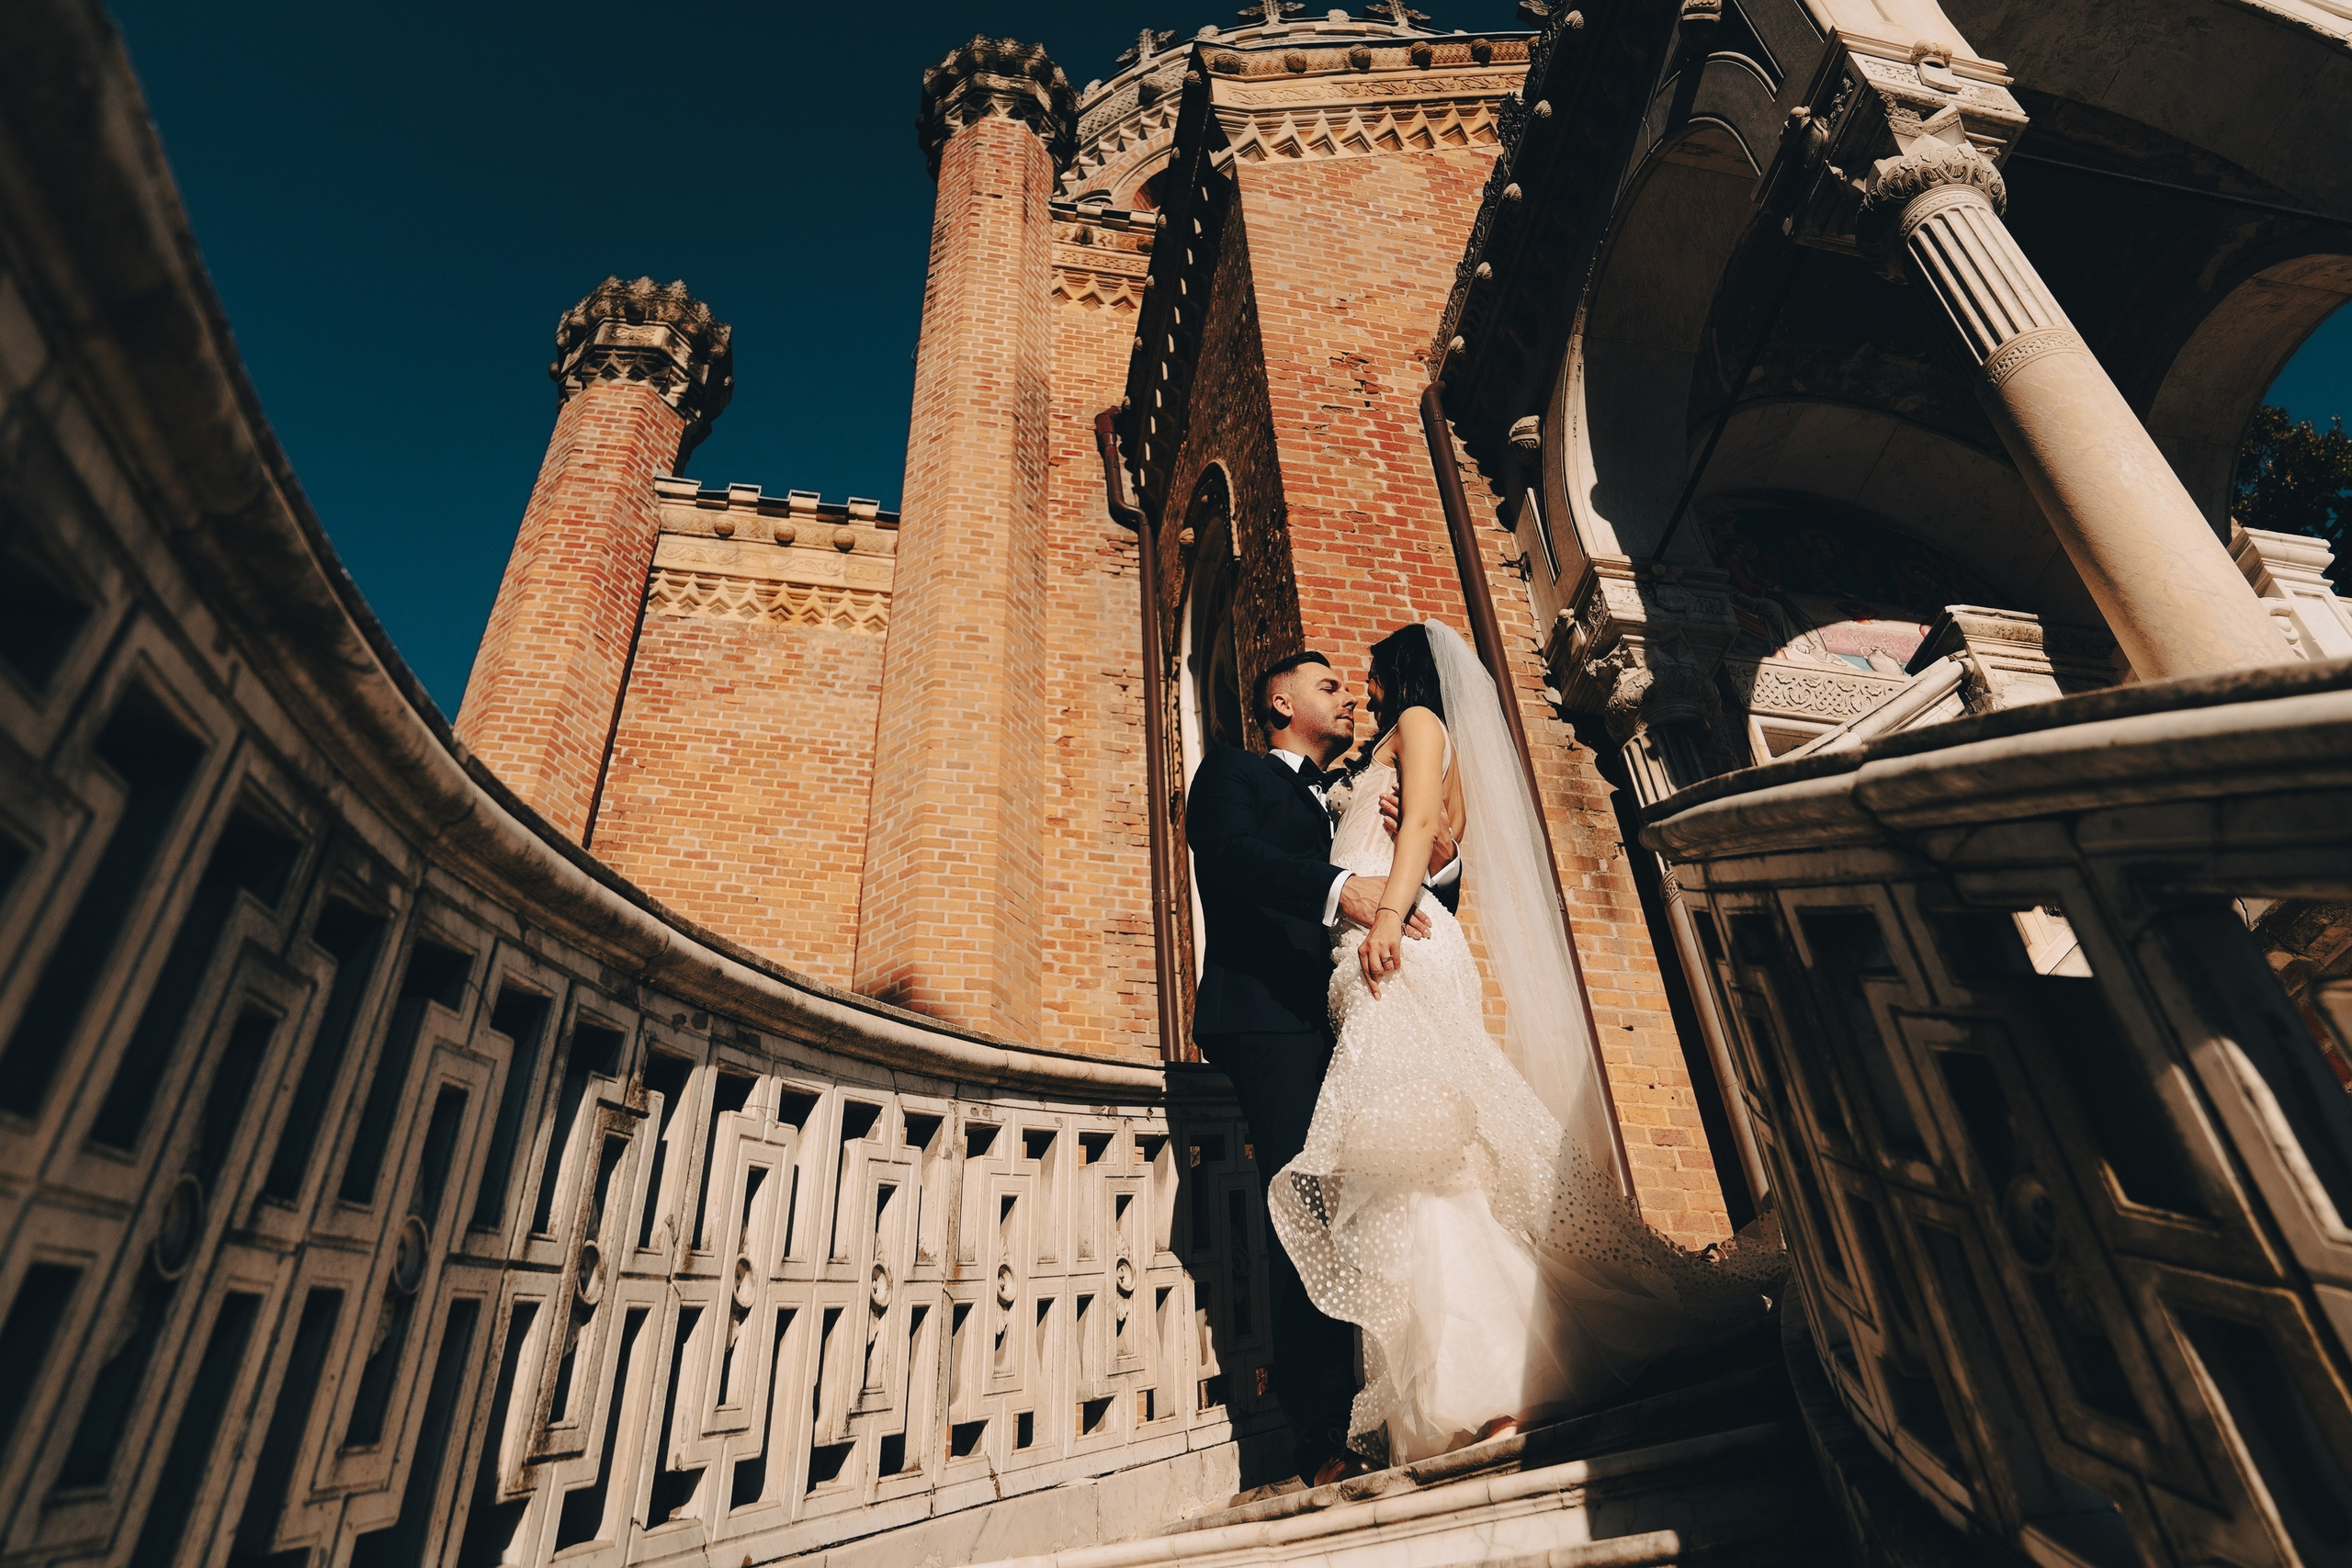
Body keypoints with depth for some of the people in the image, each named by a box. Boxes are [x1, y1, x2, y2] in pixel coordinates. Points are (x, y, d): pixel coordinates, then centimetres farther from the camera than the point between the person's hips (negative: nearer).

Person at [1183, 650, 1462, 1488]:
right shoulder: (1234, 771, 12)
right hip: (1272, 1018, -6)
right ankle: (1324, 1436, -8)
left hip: (1345, 1024, 6)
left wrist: (1437, 863, 2)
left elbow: (1415, 911, 25)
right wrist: (1340, 887, -26)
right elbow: (1229, 852, -11)